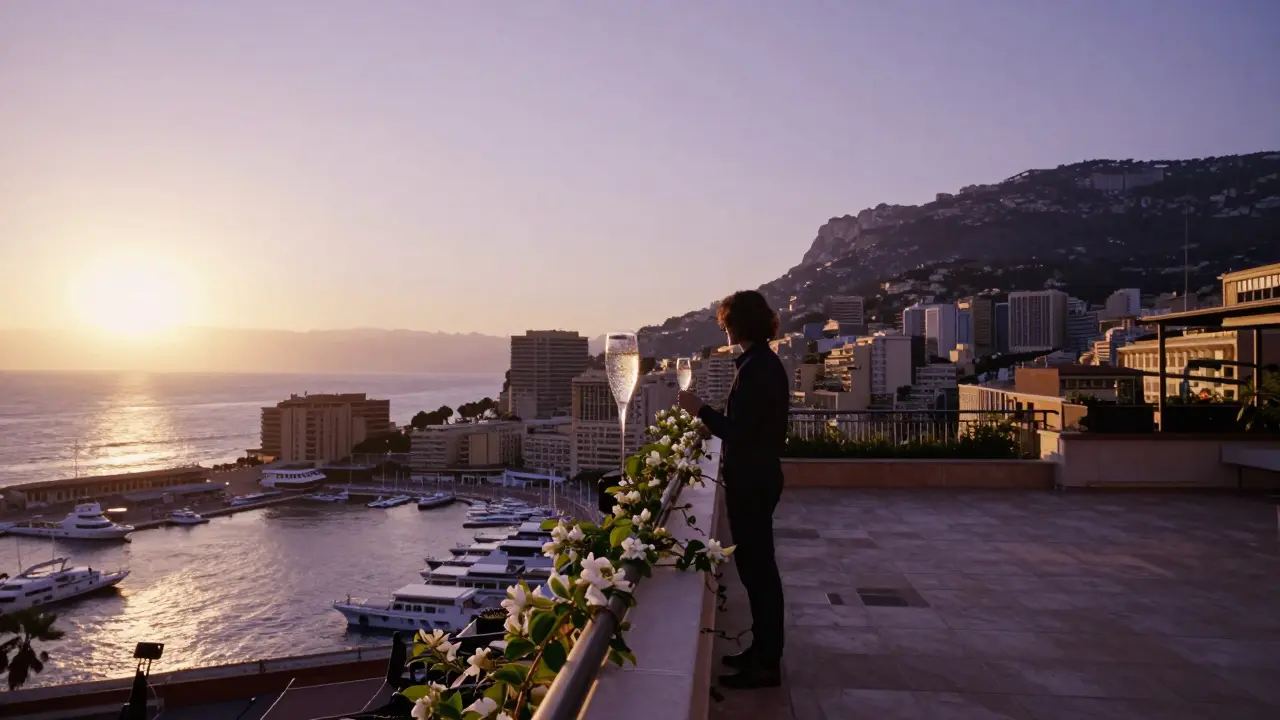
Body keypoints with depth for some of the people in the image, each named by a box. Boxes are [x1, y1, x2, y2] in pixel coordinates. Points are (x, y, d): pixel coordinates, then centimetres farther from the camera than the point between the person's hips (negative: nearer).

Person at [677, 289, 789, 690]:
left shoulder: (755, 368, -20)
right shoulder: (768, 363, 11)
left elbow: (738, 431, -23)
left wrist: (700, 409, -12)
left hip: (750, 482, -10)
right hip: (759, 476, 10)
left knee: (756, 567, -1)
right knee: (758, 565, 17)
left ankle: (766, 664, 10)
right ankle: (764, 650, 29)